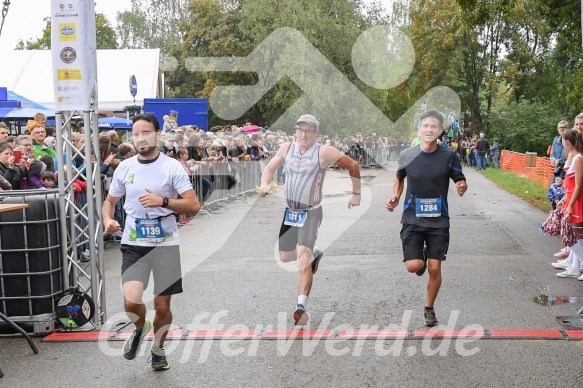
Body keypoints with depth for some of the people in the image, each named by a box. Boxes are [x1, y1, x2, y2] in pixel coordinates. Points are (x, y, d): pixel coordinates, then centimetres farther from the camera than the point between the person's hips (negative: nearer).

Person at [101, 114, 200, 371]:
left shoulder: (172, 166, -6)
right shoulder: (124, 168, 4)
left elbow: (194, 205, -10)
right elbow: (110, 201, 16)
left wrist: (162, 201, -23)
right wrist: (107, 220, -5)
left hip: (165, 243, -1)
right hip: (133, 243, 2)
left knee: (162, 306, 6)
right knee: (131, 301, -16)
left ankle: (158, 349, 35)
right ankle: (140, 328, 20)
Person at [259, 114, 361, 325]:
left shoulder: (324, 152, -13)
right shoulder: (286, 148, -1)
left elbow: (352, 165, -6)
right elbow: (270, 167, 4)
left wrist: (356, 193, -1)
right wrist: (265, 184, -18)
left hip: (310, 213, -6)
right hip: (289, 211, 6)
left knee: (302, 257, -20)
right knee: (285, 257, 18)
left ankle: (301, 306, -18)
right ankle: (314, 254, 49)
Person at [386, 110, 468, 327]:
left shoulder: (449, 157, -6)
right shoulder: (407, 156, -3)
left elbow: (461, 181, 4)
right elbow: (399, 178, 15)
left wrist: (462, 187, -20)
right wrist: (396, 197, -2)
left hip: (438, 221, 0)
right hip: (412, 219, 0)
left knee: (435, 268, 2)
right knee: (413, 266, -11)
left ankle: (429, 309, 25)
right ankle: (422, 257, 27)